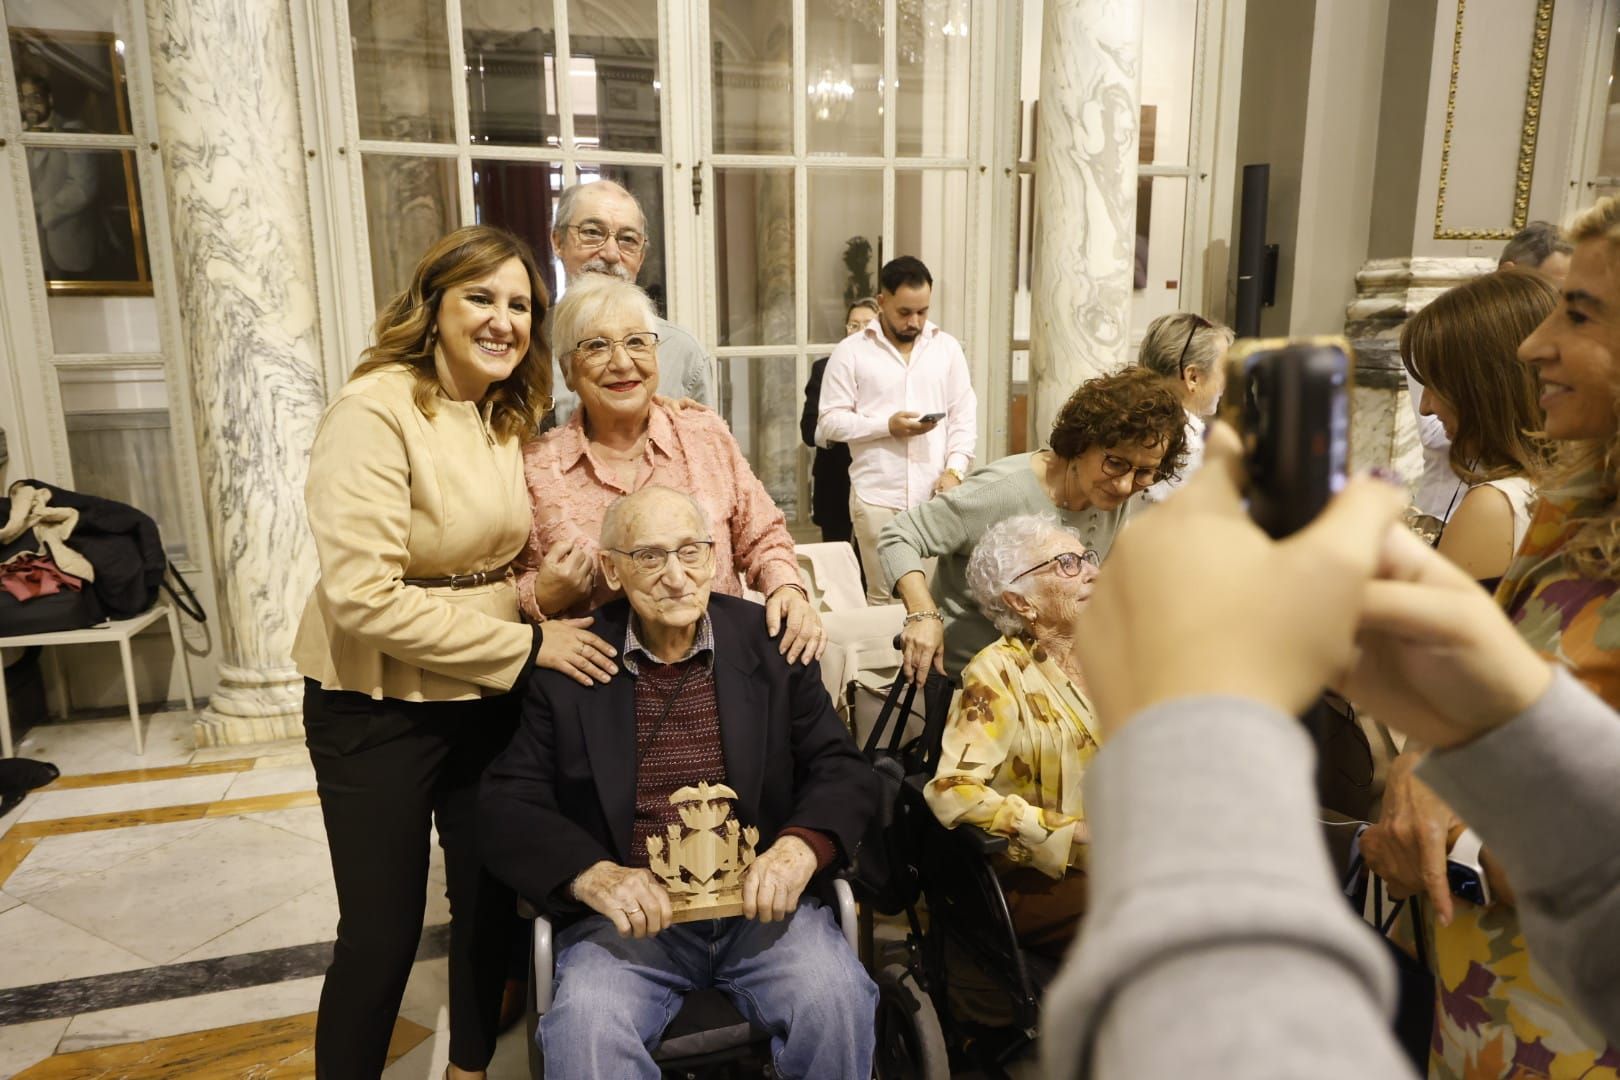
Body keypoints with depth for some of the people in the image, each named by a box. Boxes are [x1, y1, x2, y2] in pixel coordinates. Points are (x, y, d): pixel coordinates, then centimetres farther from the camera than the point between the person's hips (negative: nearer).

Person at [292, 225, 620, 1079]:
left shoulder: (510, 415, 4)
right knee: (382, 931, 7)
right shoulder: (376, 410, -18)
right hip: (380, 708, -6)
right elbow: (364, 596, -25)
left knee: (491, 900, 17)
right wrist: (528, 645, -22)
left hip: (489, 697, 6)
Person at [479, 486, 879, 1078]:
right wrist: (592, 875, -19)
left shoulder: (772, 645, 3)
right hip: (628, 914, -1)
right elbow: (507, 804, 0)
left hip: (761, 902, 1)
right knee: (583, 1027, -29)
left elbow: (842, 771, 3)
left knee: (836, 1000, -24)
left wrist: (801, 848, -19)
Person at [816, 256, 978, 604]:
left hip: (935, 494, 2)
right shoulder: (850, 351, 2)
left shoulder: (947, 347, 10)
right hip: (876, 496, -2)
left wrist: (954, 470, -6)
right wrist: (887, 426, -12)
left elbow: (965, 416, 8)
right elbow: (829, 421, -1)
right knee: (883, 597, 1)